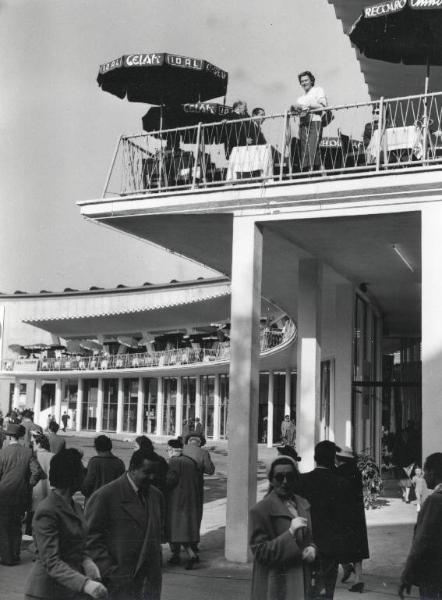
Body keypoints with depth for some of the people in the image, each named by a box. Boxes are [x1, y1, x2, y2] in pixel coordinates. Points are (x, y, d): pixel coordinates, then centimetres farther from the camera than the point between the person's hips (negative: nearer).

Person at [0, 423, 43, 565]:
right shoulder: (28, 452, -6)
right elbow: (37, 472, -12)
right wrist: (29, 485, 3)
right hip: (22, 497, 3)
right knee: (16, 527, 17)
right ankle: (15, 556, 22)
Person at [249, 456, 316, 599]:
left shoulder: (303, 504, 11)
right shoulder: (261, 510, -10)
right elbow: (260, 551, -13)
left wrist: (312, 548, -1)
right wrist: (290, 533, -22)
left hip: (302, 582, 6)